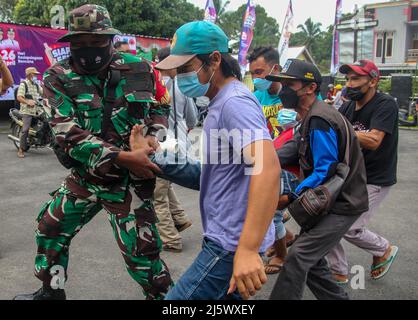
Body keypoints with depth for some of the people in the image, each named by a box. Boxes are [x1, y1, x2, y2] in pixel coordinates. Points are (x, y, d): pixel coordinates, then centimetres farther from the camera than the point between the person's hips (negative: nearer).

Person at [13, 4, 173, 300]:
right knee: (50, 229, 19)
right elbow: (68, 134, -18)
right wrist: (123, 157, -29)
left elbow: (162, 107, 12)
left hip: (129, 180, -3)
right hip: (84, 176, 3)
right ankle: (50, 292, 45)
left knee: (140, 253, -4)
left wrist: (153, 135, -10)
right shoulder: (58, 78, -6)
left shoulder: (138, 69, -5)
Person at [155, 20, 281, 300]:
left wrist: (248, 248, -39)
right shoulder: (223, 101, 13)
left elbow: (268, 167, -33)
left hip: (233, 243, -10)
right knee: (225, 294, 23)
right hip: (227, 237, 10)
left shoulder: (235, 101, -19)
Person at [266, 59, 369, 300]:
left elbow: (325, 171, -25)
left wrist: (290, 198, -26)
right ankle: (337, 297, 28)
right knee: (310, 259, 14)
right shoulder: (311, 117, 12)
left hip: (341, 205, -10)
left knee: (298, 257, -15)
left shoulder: (319, 121, -21)